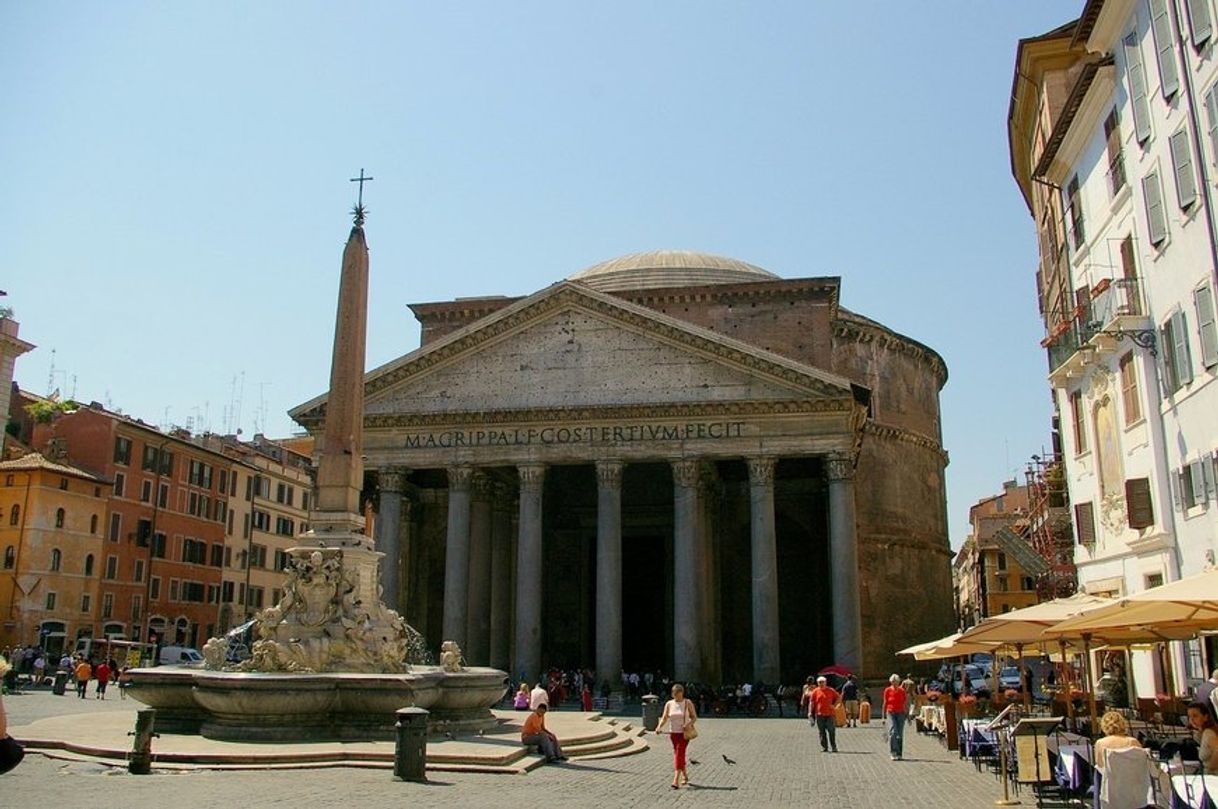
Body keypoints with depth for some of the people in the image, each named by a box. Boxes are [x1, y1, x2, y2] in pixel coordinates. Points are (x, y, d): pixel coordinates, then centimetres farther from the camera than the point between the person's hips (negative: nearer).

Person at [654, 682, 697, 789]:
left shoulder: (688, 703, -3)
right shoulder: (669, 704, 4)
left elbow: (694, 717, 0)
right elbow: (664, 718, 4)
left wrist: (689, 723, -20)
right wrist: (659, 727, -14)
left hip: (684, 733, -4)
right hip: (673, 732, 4)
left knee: (679, 754, -13)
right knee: (677, 754, 12)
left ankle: (676, 780, -17)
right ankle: (685, 776, 31)